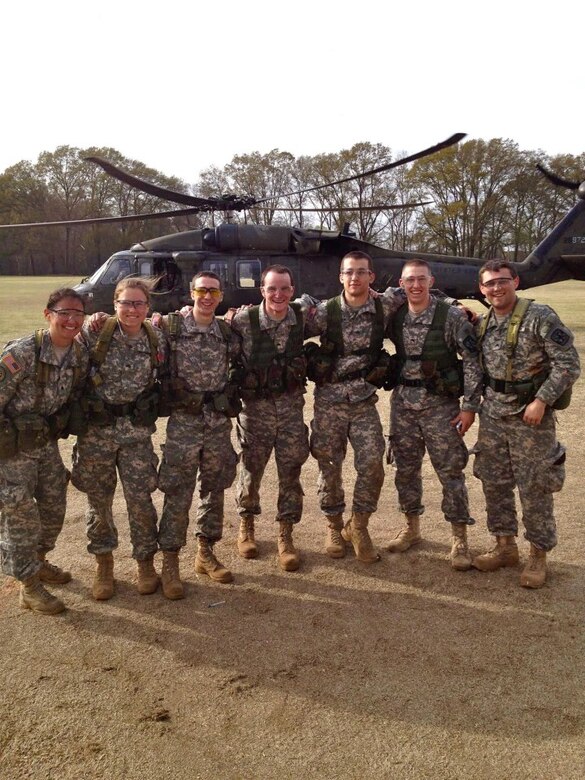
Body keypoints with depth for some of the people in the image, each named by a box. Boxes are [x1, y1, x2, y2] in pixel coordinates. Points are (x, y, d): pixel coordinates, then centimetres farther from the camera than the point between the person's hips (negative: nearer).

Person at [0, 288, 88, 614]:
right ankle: (30, 587, 20)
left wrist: (58, 432, 12)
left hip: (47, 443, 7)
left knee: (54, 508, 18)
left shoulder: (81, 356, -6)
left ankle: (39, 561, 43)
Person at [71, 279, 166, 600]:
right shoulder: (94, 333, -9)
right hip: (96, 429, -1)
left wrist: (151, 410, 4)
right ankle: (103, 563, 32)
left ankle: (145, 561, 25)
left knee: (140, 499, 3)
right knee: (98, 499, 11)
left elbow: (162, 380, 11)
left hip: (137, 431, 1)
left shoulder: (157, 340, -2)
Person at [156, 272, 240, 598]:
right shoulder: (171, 326, -4)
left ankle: (206, 553, 29)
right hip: (184, 421, -4)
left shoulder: (228, 332, 6)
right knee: (178, 495, 0)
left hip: (219, 421, 4)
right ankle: (170, 563, 14)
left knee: (214, 490, 13)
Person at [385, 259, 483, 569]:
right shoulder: (394, 317, 3)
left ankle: (460, 539, 14)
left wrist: (470, 406, -12)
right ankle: (412, 528, 31)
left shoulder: (452, 315, -9)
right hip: (403, 403, 4)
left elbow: (472, 361, -9)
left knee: (450, 471, 1)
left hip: (440, 404, -4)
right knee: (406, 469, 13)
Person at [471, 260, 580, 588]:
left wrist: (541, 401, -18)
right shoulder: (484, 323, 7)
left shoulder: (540, 317, -12)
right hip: (492, 416, 6)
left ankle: (539, 555, 19)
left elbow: (568, 364, -14)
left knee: (534, 489, 3)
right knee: (494, 484, 12)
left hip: (531, 417, -6)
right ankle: (505, 546, 28)